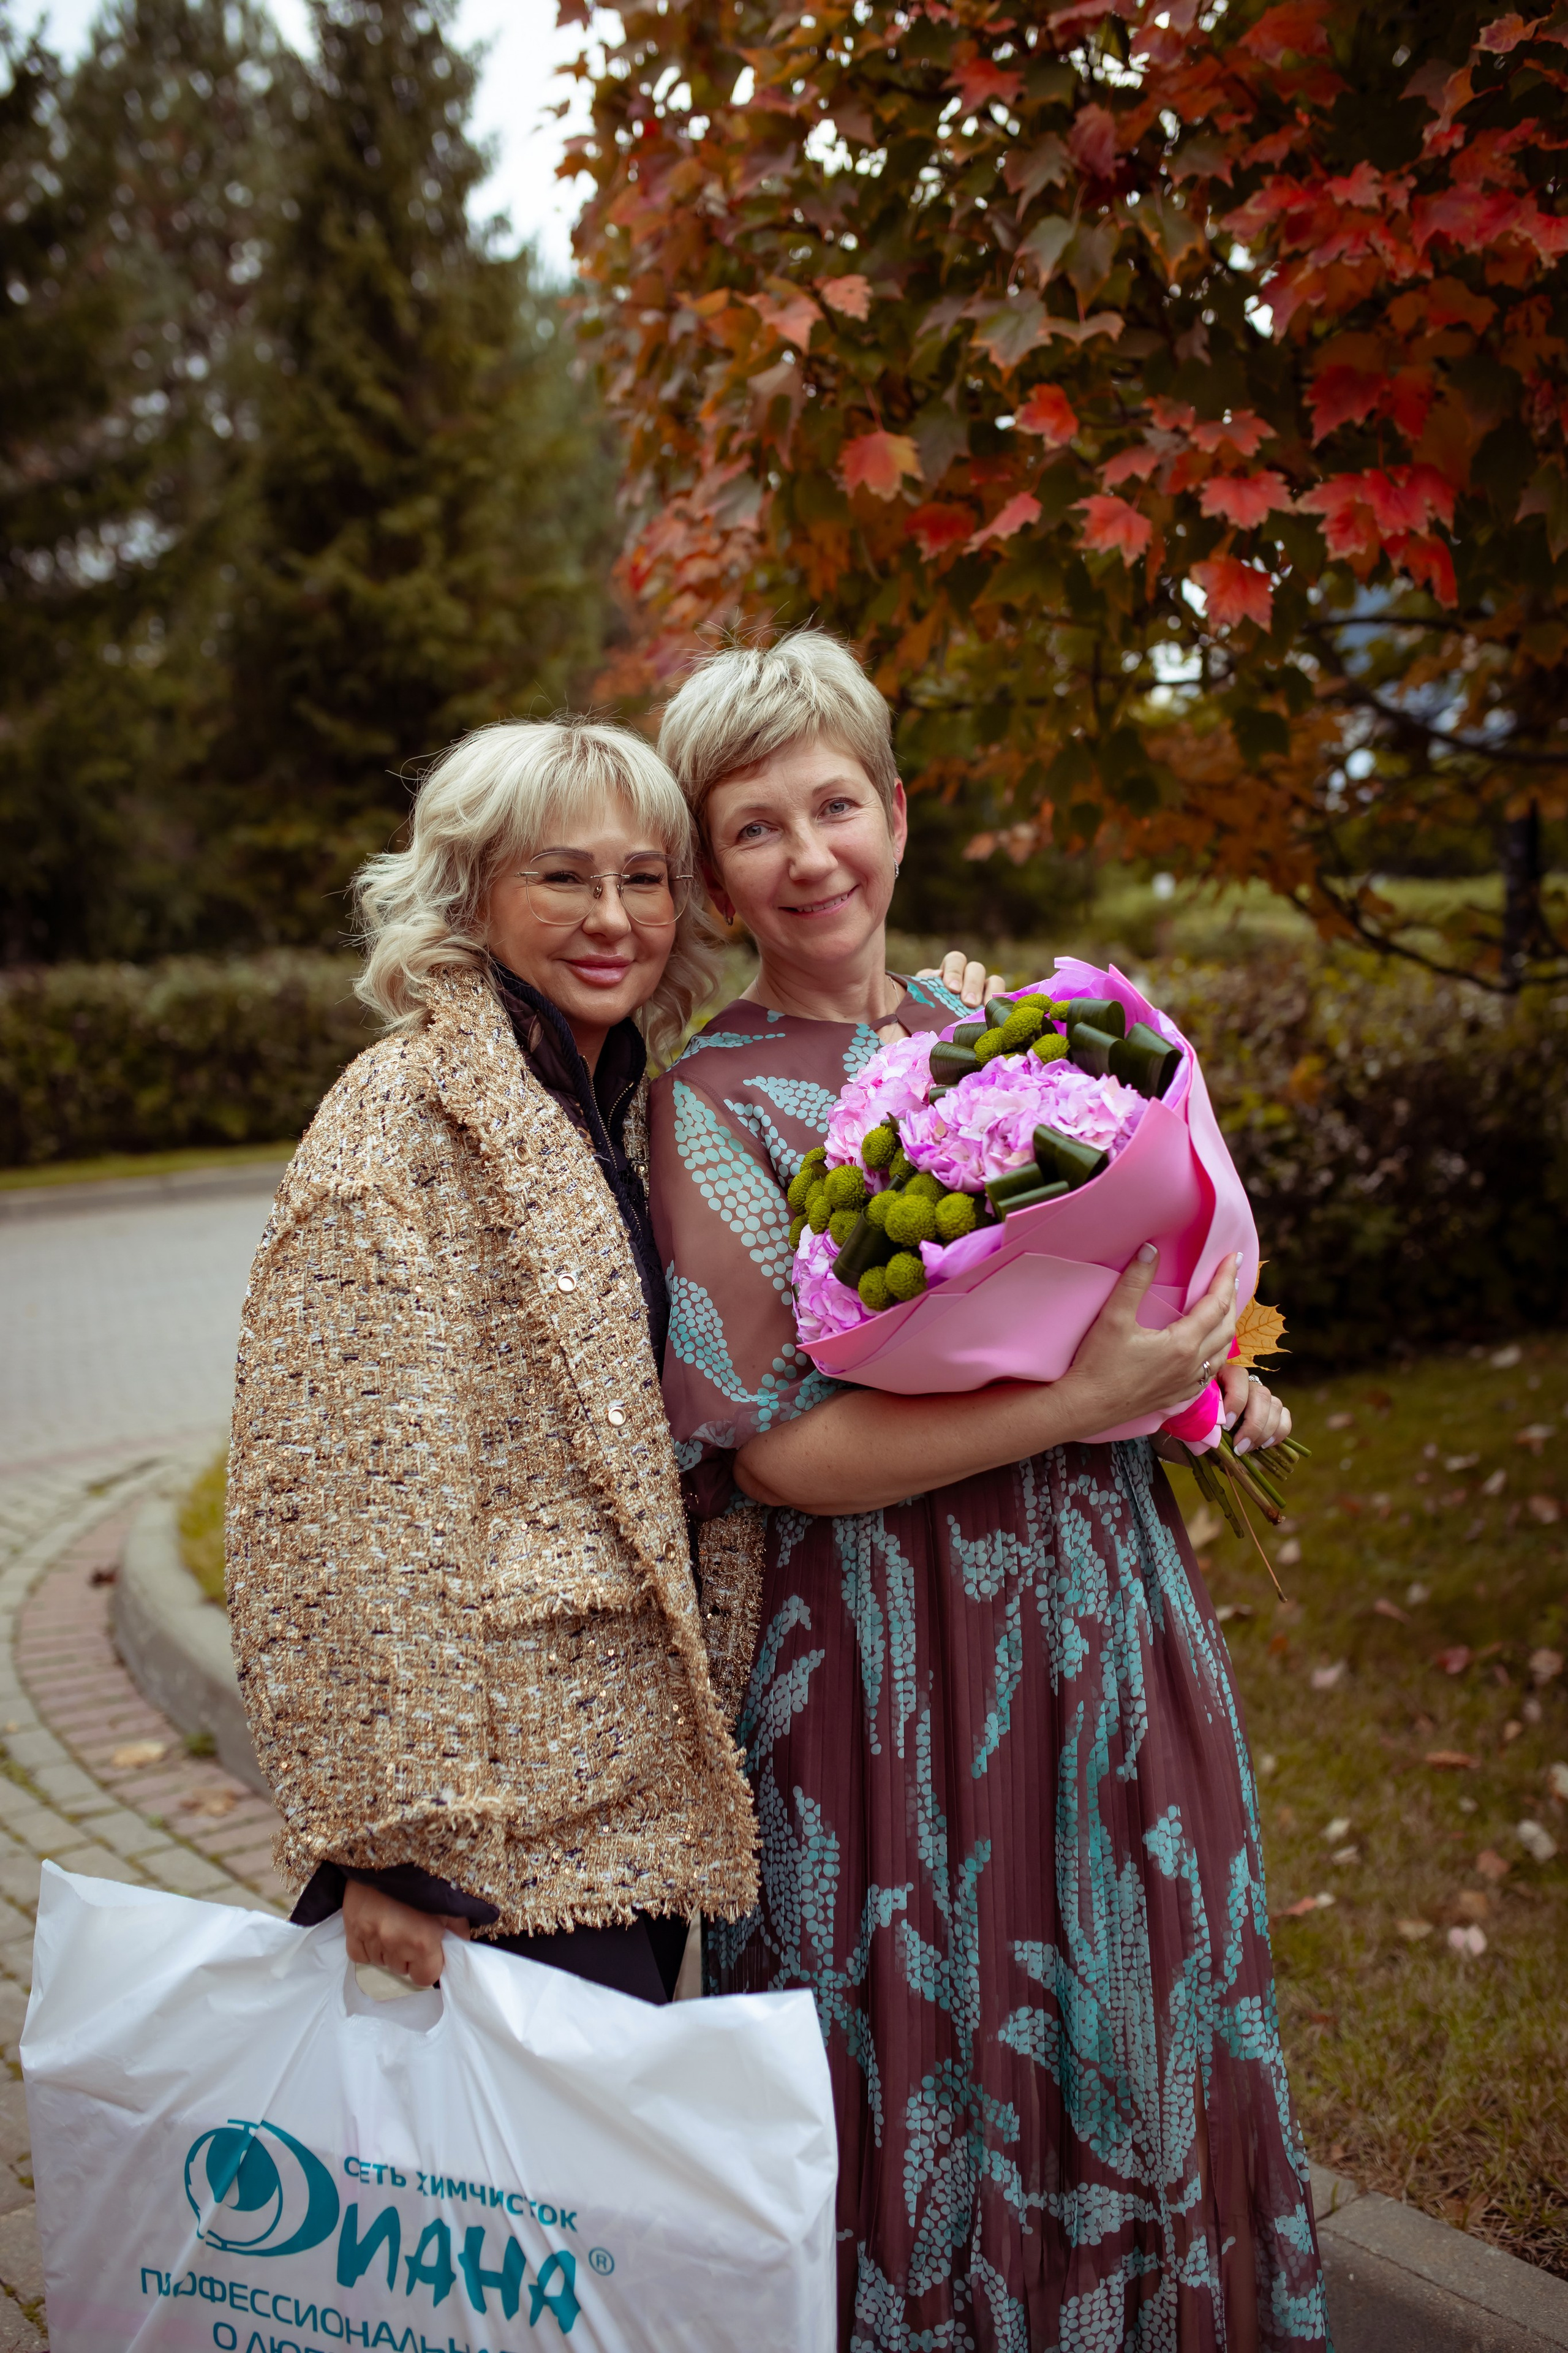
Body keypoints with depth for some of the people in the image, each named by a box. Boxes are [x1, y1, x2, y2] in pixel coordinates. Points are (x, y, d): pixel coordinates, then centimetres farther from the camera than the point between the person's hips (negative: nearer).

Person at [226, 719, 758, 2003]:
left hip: (641, 1747, 8)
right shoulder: (404, 1115, -14)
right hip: (517, 1787, -7)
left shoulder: (628, 1102, 10)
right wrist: (384, 1834, -19)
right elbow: (346, 1499, -18)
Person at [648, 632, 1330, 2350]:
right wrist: (1079, 1402, -21)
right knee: (949, 2089, 7)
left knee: (1141, 2050, 18)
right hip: (904, 1667, -6)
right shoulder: (717, 1104, -10)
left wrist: (1204, 1376, -1)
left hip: (1112, 1623, 6)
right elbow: (777, 1447, -17)